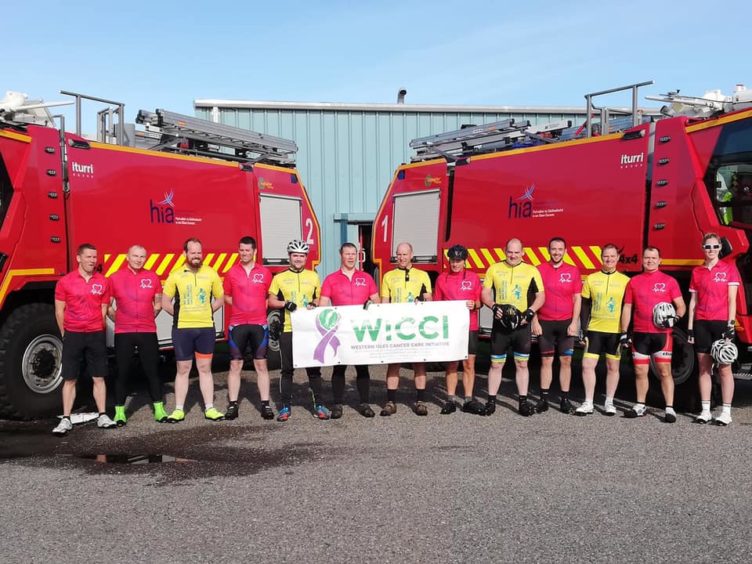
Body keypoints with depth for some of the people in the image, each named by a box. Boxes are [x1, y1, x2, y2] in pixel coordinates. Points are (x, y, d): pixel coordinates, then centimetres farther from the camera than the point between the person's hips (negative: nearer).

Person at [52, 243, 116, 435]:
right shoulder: (65, 281, -3)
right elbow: (59, 311, 2)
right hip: (72, 335, -1)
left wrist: (97, 329, 8)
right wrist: (66, 334, 4)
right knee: (69, 379, 3)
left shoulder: (103, 282, 3)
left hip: (96, 335, 2)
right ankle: (66, 419, 9)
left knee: (99, 377, 6)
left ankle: (102, 415, 13)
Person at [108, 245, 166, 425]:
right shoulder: (115, 278, 0)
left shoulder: (152, 277, 4)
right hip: (123, 333, -1)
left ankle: (159, 409, 12)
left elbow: (158, 303, 15)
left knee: (153, 371, 5)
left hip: (148, 332, 1)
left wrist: (147, 319, 8)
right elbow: (107, 306, 6)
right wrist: (120, 321, 2)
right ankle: (119, 412, 13)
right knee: (122, 373, 5)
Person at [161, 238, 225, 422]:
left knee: (205, 368, 7)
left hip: (206, 328, 1)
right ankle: (179, 410, 15)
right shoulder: (175, 275, 0)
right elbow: (165, 302, 5)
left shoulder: (211, 274, 2)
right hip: (182, 329, -1)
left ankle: (209, 408, 13)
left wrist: (205, 312, 3)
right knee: (183, 369, 7)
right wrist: (181, 315, 1)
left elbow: (220, 299, 11)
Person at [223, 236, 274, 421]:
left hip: (259, 324, 0)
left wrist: (259, 307, -1)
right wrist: (240, 306, 1)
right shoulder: (232, 272, 5)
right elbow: (226, 297, 14)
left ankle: (265, 405, 9)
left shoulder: (265, 272, 4)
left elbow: (270, 296, 12)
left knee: (261, 365, 4)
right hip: (237, 324, 0)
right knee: (235, 365, 3)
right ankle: (232, 405, 10)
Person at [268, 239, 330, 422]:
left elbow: (319, 298, 15)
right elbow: (271, 301, 6)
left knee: (314, 368, 4)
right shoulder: (280, 277, 6)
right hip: (287, 329, -1)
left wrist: (314, 304, -6)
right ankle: (285, 406, 13)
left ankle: (319, 405, 12)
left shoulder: (313, 276, 10)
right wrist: (285, 304, -12)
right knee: (287, 369, 5)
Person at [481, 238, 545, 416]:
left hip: (521, 325, 0)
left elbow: (541, 296, 3)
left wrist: (530, 312, -13)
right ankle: (491, 401, 16)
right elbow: (485, 293, 5)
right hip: (500, 324, 0)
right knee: (496, 364, 6)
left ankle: (523, 401, 17)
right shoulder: (494, 269, 6)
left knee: (522, 364, 7)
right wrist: (494, 307, -13)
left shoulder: (531, 271, 3)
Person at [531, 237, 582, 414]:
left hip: (566, 323, 1)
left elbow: (577, 299, 3)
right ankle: (543, 398, 9)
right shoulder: (539, 270, 1)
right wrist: (534, 322, -4)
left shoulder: (573, 271, 3)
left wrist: (574, 323, -4)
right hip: (545, 323, 0)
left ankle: (565, 399, 10)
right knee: (546, 360, 5)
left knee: (566, 360, 4)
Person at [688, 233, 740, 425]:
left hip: (721, 322, -3)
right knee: (704, 368, 5)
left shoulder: (729, 268, 3)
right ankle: (705, 411, 11)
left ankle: (726, 412, 3)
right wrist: (690, 327, 7)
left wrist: (730, 325, -11)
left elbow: (732, 300, -2)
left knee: (724, 368, -2)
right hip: (701, 324, 3)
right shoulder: (697, 271, 11)